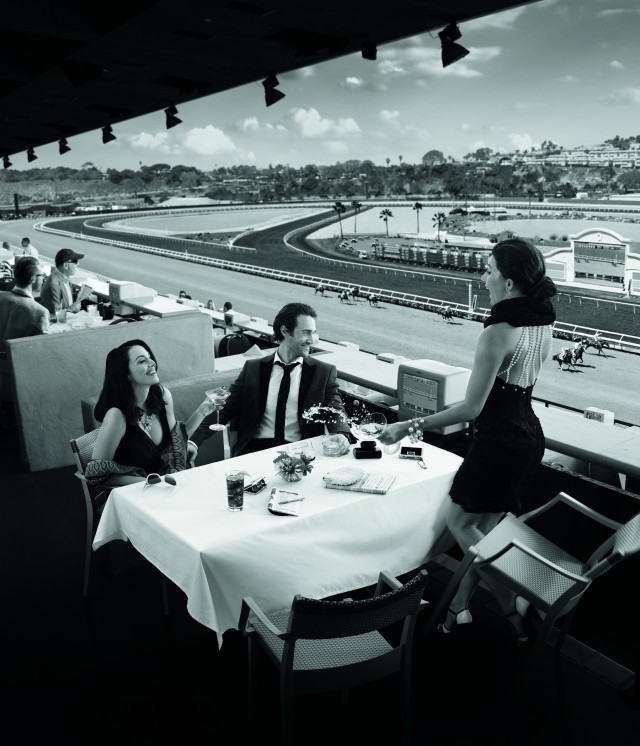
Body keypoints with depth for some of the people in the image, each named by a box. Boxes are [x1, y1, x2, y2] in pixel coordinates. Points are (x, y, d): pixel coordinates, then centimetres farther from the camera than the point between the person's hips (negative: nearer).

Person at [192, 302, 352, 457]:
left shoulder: (324, 372, 10)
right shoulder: (253, 368, 12)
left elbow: (336, 410, 2)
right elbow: (225, 408, 10)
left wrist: (342, 436, -23)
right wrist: (194, 441, -5)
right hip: (255, 448, 1)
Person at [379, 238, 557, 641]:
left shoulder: (499, 330, -24)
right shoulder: (543, 321, 1)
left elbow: (472, 407, -23)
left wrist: (411, 426, -18)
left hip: (500, 439, -9)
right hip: (529, 436, 9)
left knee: (460, 523, 12)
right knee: (485, 525, 20)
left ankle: (515, 609, 18)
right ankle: (460, 605, 34)